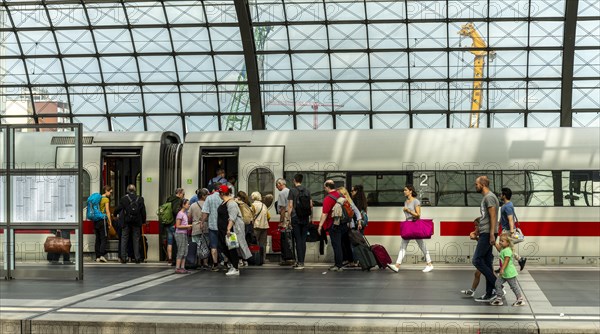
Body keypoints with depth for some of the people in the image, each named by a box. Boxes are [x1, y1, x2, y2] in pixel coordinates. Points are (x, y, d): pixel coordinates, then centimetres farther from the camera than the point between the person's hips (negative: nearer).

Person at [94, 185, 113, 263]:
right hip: (103, 219, -7)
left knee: (98, 239, 8)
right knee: (104, 238, -6)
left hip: (96, 221, 7)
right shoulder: (106, 199, -6)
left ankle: (97, 257, 7)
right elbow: (107, 211, -11)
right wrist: (110, 222, -8)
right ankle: (102, 255, -18)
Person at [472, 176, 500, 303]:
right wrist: (477, 232, 26)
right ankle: (489, 294, 9)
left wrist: (492, 235, -22)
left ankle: (497, 284, -8)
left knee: (477, 260, -11)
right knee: (486, 263, 8)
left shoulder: (489, 197, -11)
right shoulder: (486, 198, 19)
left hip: (487, 234, -10)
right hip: (484, 234, 10)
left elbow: (493, 217, -17)